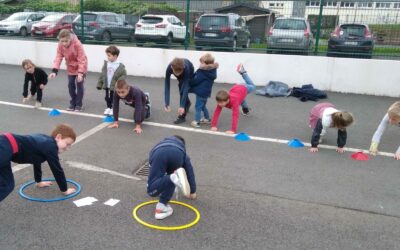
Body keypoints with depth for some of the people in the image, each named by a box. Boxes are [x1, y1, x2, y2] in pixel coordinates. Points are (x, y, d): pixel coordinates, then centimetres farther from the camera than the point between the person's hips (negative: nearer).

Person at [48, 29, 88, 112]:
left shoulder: (77, 44, -31)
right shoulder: (60, 45, -17)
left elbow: (82, 59, -28)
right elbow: (58, 57, -17)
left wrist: (80, 72, -34)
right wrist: (54, 71, -28)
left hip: (80, 67, -5)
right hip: (71, 67, 5)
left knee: (79, 84, -4)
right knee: (71, 84, 5)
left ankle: (79, 105, 7)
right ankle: (73, 103, 19)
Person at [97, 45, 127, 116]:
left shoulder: (120, 66, -14)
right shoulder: (106, 64, 2)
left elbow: (123, 75, -14)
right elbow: (102, 75, 8)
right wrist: (99, 84, 8)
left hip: (114, 87, -5)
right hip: (107, 86, 5)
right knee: (107, 98, 15)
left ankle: (113, 108, 22)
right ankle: (109, 107, 33)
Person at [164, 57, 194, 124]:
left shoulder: (186, 69, -45)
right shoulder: (169, 68, -39)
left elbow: (185, 88, -44)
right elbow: (167, 86, -36)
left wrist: (182, 106, -48)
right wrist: (167, 104, -41)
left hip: (190, 73, -3)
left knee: (183, 91, -16)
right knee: (181, 90, 17)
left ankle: (182, 116, -9)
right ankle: (187, 103, 48)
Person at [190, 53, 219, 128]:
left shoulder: (203, 72, -22)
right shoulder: (212, 70, 4)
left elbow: (196, 80, -16)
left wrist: (189, 84, 0)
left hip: (201, 91, -9)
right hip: (206, 91, 9)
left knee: (198, 106, -2)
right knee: (203, 106, 23)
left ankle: (197, 121, 0)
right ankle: (207, 119, 30)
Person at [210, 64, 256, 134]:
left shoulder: (234, 100, -48)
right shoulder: (221, 101, -36)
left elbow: (235, 115, -52)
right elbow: (216, 112, -33)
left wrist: (233, 130, -55)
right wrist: (213, 125, -40)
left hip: (243, 89, -3)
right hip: (235, 88, 3)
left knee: (252, 87, 31)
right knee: (241, 101, 32)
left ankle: (243, 72, 40)